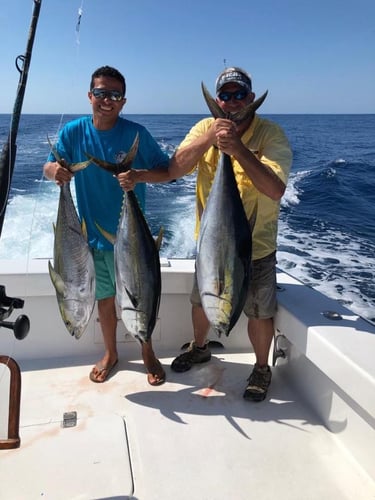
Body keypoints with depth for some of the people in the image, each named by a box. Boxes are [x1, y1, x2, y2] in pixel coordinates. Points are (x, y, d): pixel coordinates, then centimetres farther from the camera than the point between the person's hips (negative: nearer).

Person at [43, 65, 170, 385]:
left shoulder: (136, 133, -11)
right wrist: (54, 169, -23)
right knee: (104, 297, 17)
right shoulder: (73, 132, -4)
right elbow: (49, 167, 1)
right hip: (92, 234, 3)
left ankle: (148, 353, 32)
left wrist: (140, 175, -29)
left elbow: (167, 171, -9)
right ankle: (110, 353, 38)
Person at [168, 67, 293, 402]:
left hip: (255, 247, -4)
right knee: (201, 301, 23)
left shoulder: (271, 134, -17)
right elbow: (174, 171, -18)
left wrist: (239, 148, -40)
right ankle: (199, 348, 51)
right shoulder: (206, 128, -6)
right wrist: (208, 138, -30)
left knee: (260, 314, 10)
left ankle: (262, 368, 36)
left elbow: (276, 189, -32)